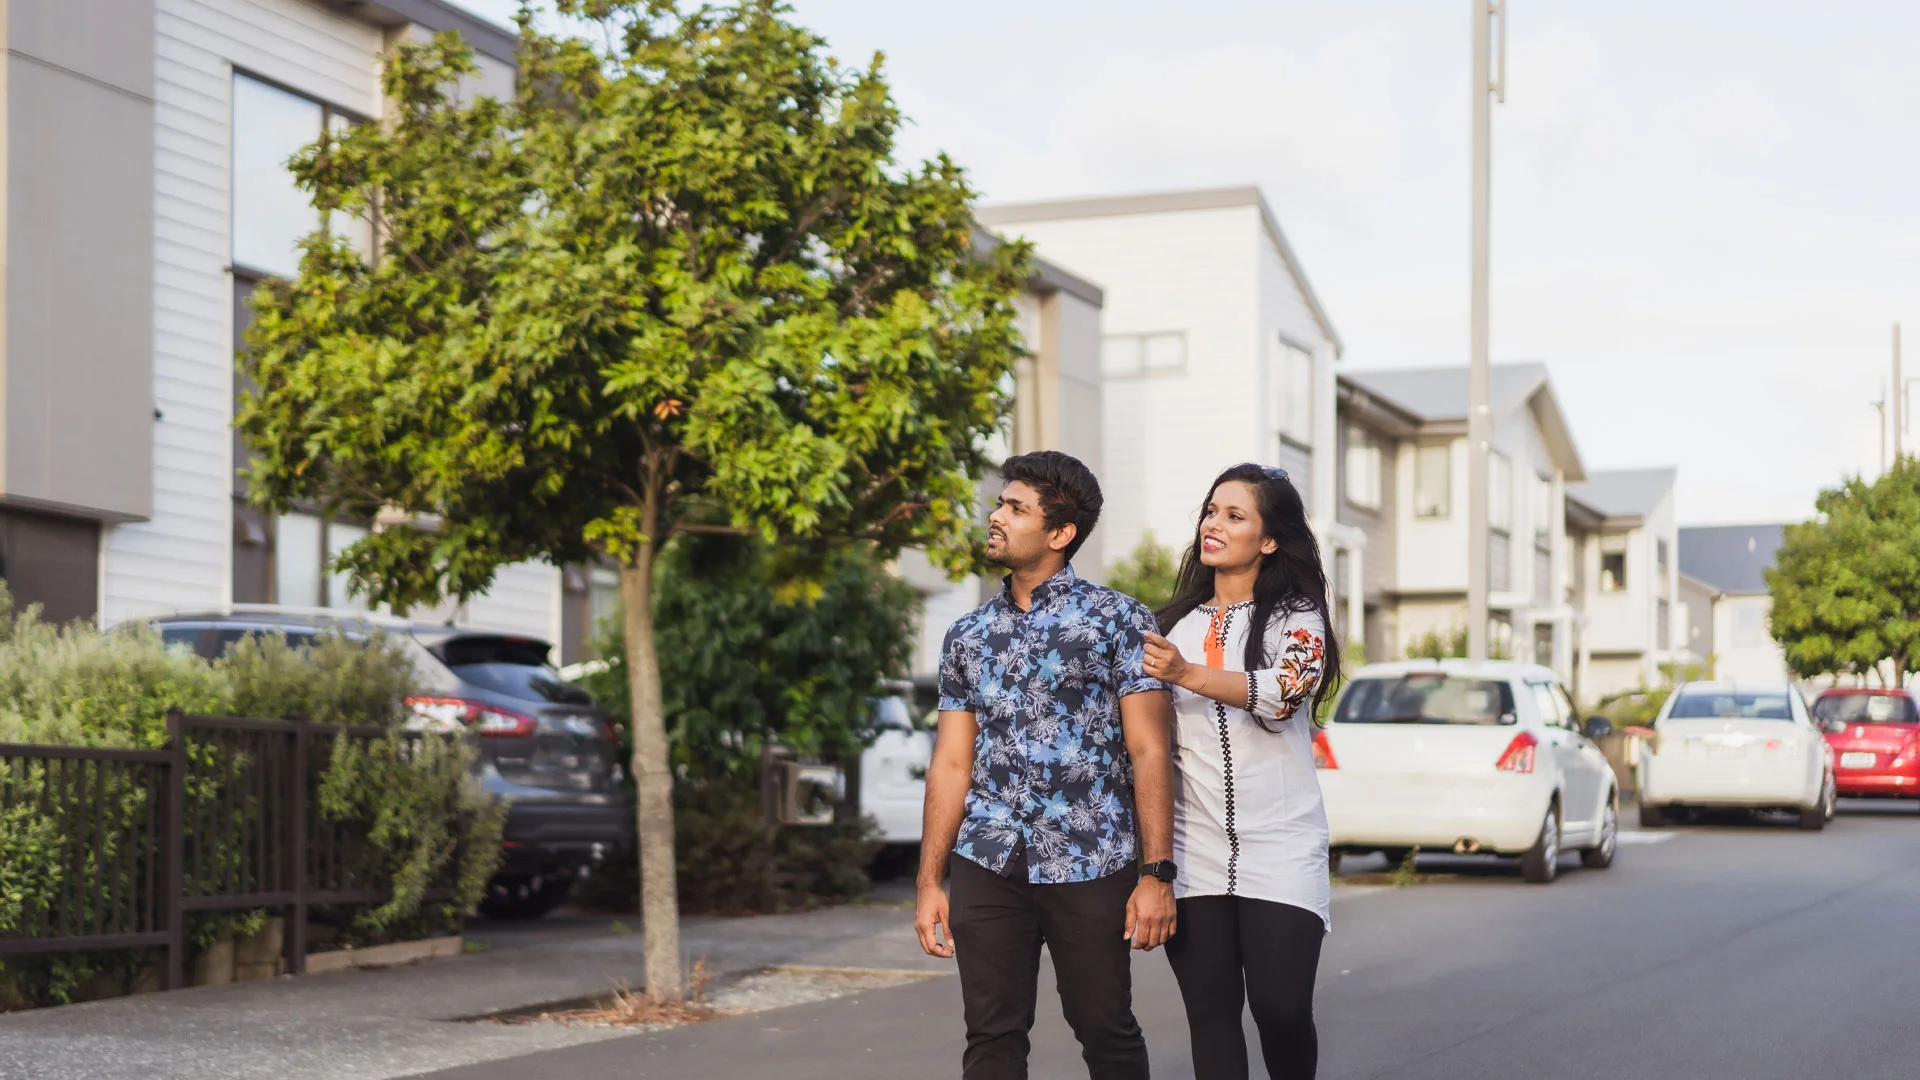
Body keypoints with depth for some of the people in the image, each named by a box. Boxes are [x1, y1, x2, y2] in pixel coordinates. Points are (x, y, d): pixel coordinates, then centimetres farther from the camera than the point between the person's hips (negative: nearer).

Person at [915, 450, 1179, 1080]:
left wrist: (1156, 874, -11)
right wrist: (929, 883, 9)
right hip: (987, 865, 4)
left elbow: (1150, 752, -5)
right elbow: (951, 765, 14)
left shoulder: (1120, 621, 0)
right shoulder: (967, 637, 14)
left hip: (1092, 865, -4)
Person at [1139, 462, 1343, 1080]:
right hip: (1193, 851, 4)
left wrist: (1187, 675, -31)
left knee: (1281, 1009, -9)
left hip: (1280, 849, -3)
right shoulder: (1175, 621, 14)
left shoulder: (1297, 617, 1)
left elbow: (1285, 692, -19)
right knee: (1211, 1013, 3)